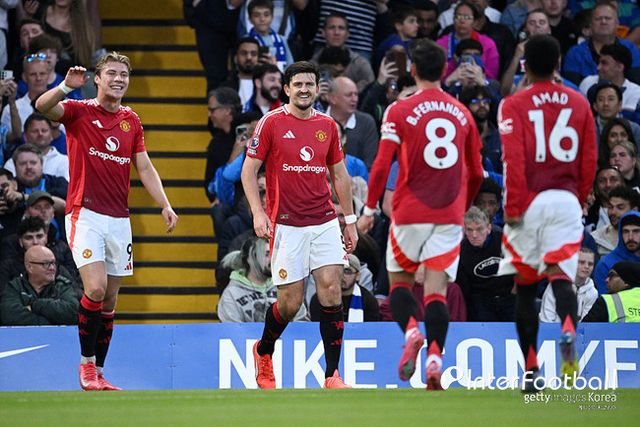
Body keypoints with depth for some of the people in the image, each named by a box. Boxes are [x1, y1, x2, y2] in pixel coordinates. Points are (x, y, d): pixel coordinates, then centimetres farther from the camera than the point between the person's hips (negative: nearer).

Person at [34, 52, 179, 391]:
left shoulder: (131, 121, 13)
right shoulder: (79, 112, -2)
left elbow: (144, 167, 13)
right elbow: (43, 106, -21)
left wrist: (165, 205, 1)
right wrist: (67, 86, -39)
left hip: (119, 220, 5)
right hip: (85, 214, -5)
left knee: (109, 300, 6)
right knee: (96, 288, -19)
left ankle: (98, 374, 11)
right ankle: (86, 362, -3)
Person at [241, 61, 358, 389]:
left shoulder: (327, 125, 10)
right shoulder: (271, 123, -2)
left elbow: (339, 174, 18)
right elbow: (249, 169, 0)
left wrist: (350, 220, 16)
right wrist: (258, 212, -12)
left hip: (325, 222, 3)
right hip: (286, 225, -3)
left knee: (331, 289, -10)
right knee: (290, 302, -2)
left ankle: (332, 375, -6)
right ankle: (263, 351, 29)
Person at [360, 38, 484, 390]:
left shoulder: (399, 111, -4)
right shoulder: (462, 114, 9)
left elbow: (382, 166, -9)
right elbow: (476, 174, 14)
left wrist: (369, 209, 1)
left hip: (410, 212, -2)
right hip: (449, 216, 2)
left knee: (398, 278, 14)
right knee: (436, 288, 1)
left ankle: (411, 330, -13)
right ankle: (435, 356, -17)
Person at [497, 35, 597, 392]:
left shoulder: (514, 105, -1)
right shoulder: (579, 103, 8)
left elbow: (513, 159, -10)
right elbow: (590, 160, 9)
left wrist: (513, 207, -8)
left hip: (529, 202, -1)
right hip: (567, 201, 2)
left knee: (525, 285, 9)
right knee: (561, 276, -6)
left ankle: (531, 371, 10)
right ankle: (569, 331, -40)